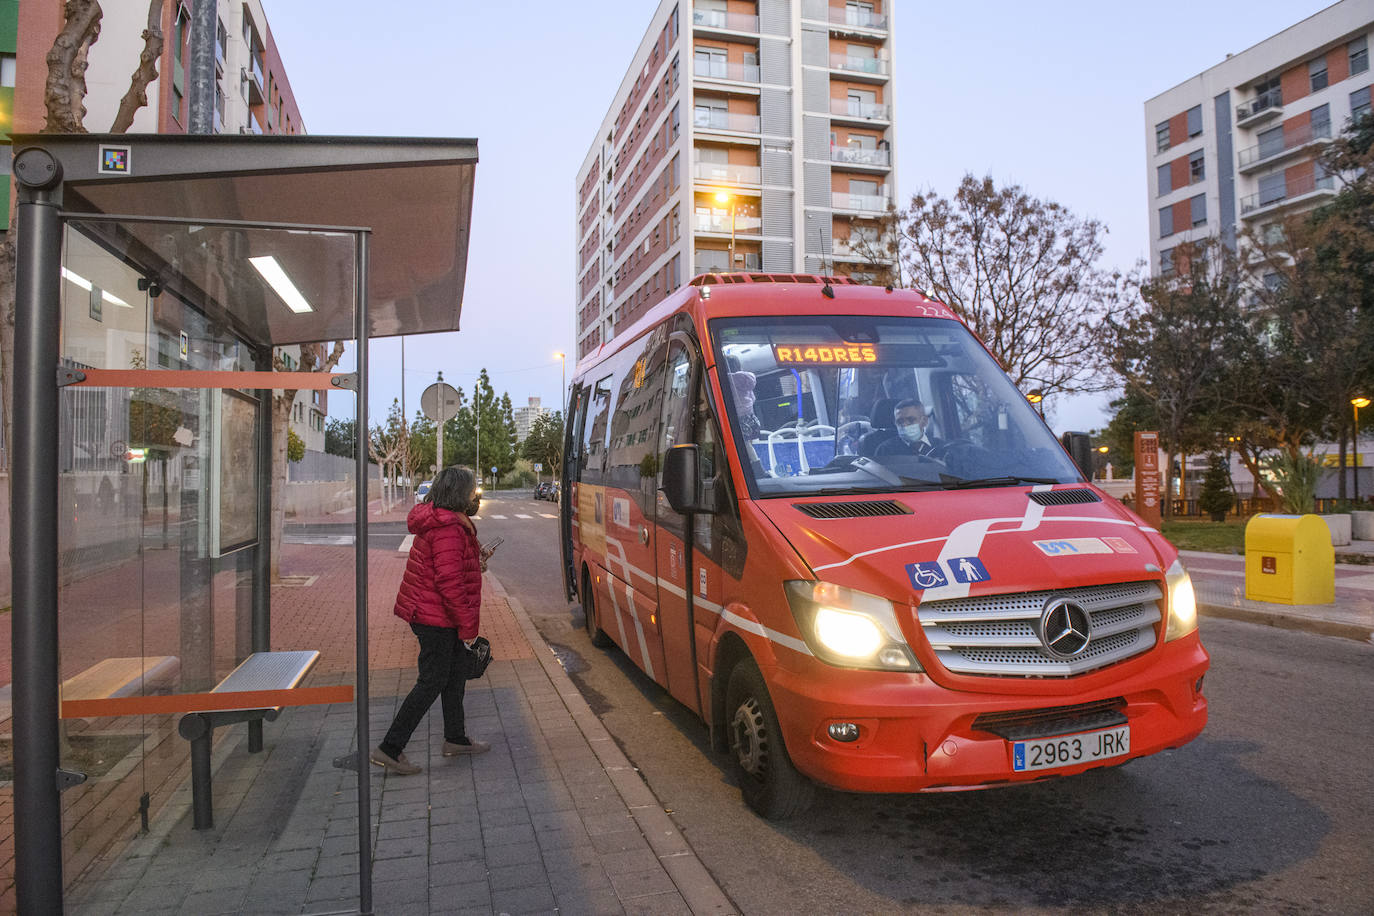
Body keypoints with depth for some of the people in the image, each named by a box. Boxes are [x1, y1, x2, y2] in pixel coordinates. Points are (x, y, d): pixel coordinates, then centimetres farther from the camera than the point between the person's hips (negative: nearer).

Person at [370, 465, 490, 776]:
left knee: (456, 672, 19)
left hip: (427, 612, 11)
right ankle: (389, 749, 4)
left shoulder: (443, 522, 12)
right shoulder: (448, 529, -22)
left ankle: (455, 739, 32)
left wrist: (475, 563, 10)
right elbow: (449, 583, -25)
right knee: (432, 682, -3)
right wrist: (468, 625, -19)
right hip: (437, 618, -11)